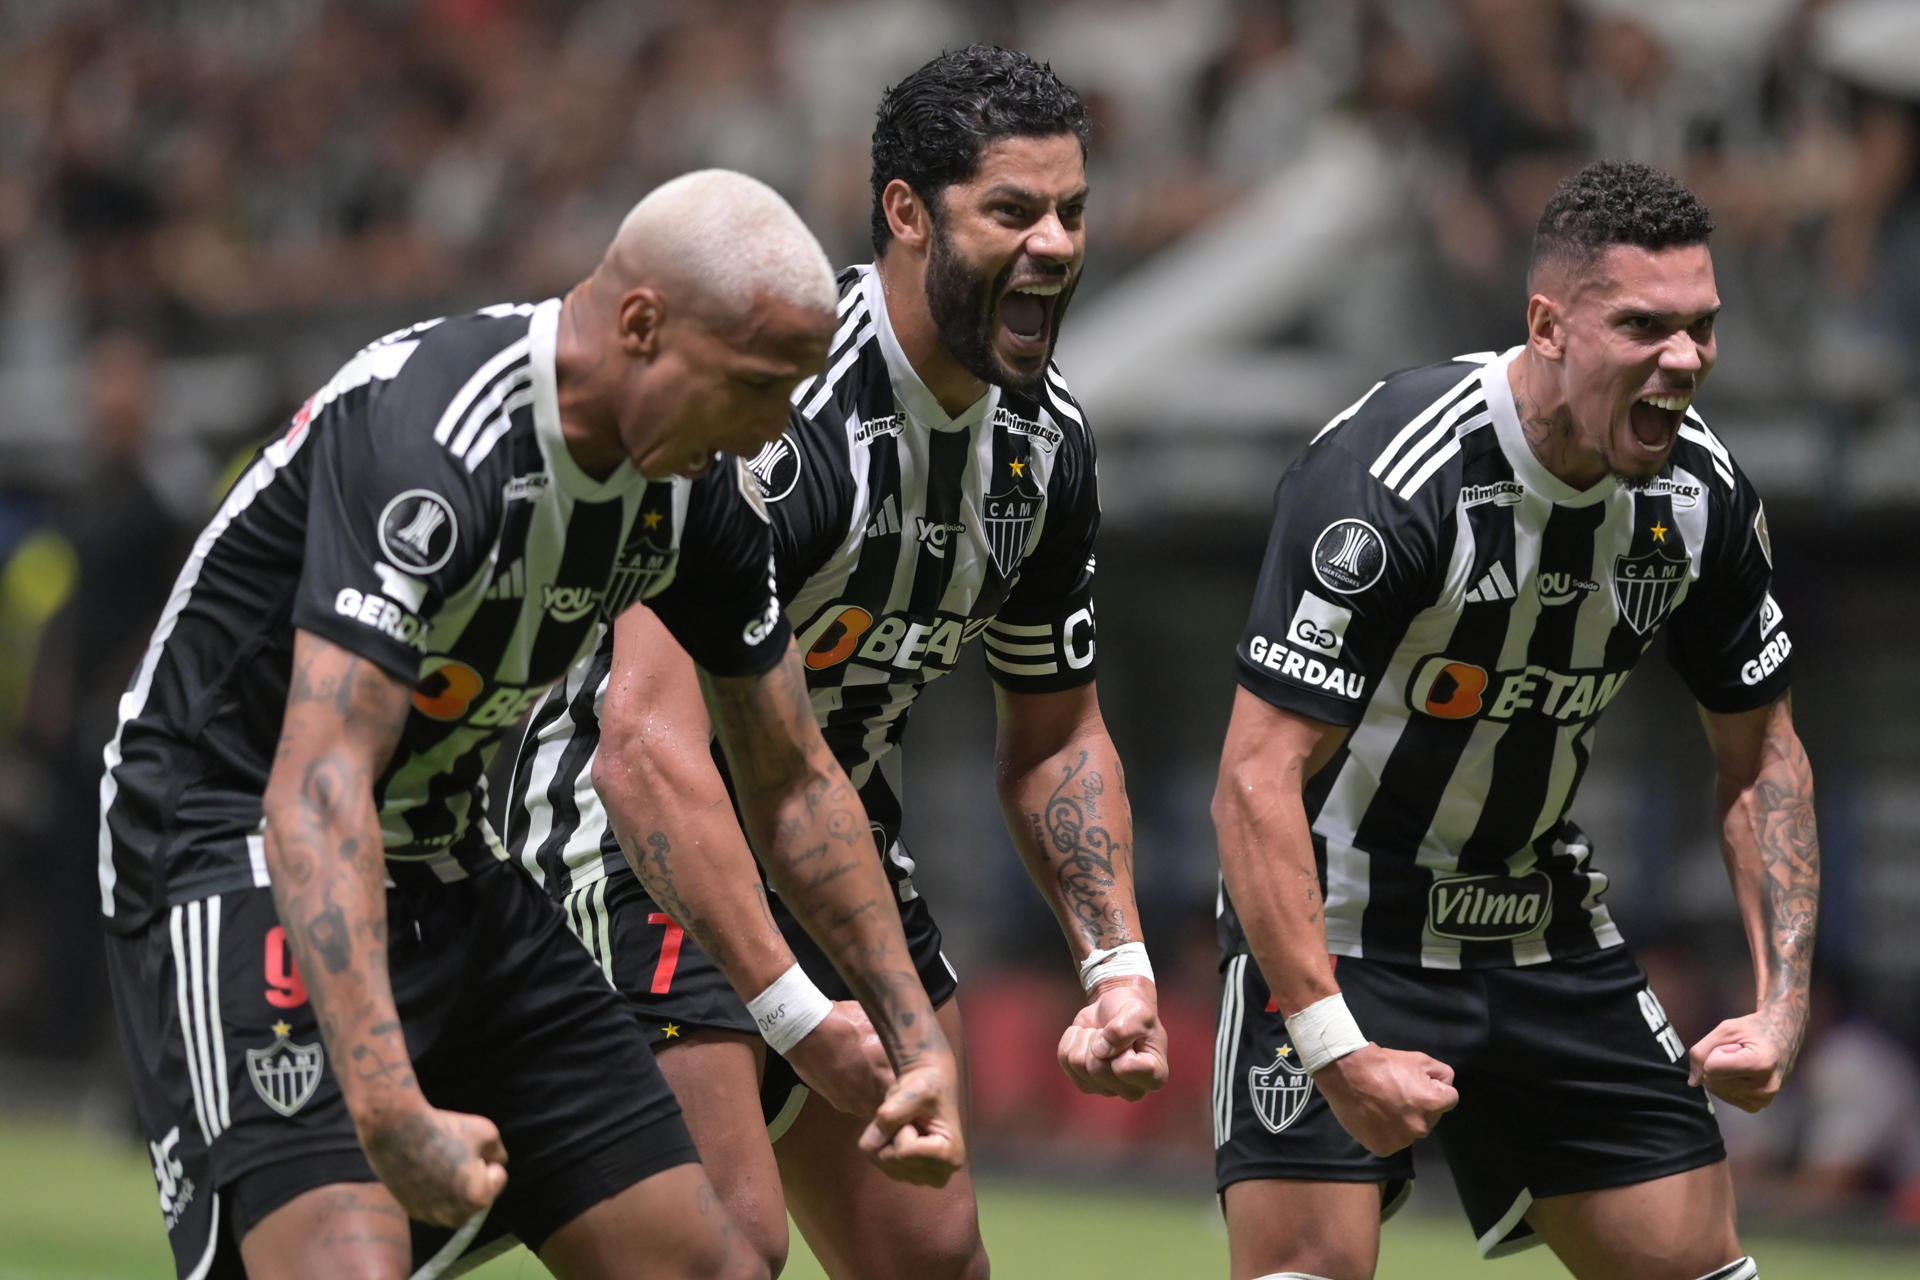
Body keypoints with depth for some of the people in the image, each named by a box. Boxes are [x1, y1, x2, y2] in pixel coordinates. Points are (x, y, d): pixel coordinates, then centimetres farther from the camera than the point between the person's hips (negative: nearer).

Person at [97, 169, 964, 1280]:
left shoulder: (701, 488, -3)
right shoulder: (433, 441, -29)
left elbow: (790, 779, 13)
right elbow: (318, 786, -38)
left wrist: (913, 1030, 8)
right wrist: (390, 1111, -46)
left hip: (451, 873, 9)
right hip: (237, 846, -9)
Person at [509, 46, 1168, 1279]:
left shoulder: (1048, 439, -1)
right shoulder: (779, 404, -28)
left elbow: (1057, 736, 13)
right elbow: (649, 744, -35)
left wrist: (1117, 965, -2)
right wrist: (795, 1011, -38)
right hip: (646, 842, -8)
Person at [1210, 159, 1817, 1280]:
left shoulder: (1703, 492, -6)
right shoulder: (1391, 478, -26)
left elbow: (1762, 754, 8)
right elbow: (1256, 781, -27)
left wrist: (1784, 1000, -4)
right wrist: (1334, 1045, -33)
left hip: (1544, 924, 6)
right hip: (1340, 925, -6)